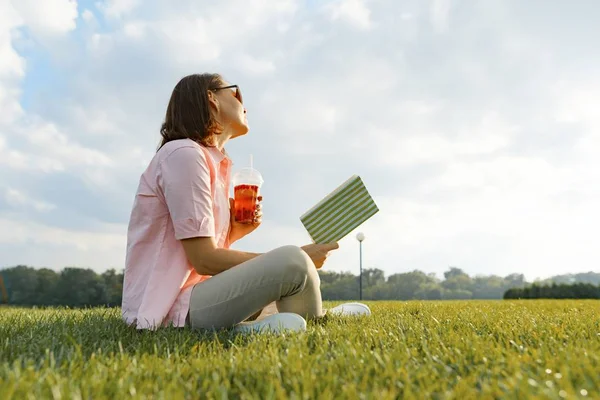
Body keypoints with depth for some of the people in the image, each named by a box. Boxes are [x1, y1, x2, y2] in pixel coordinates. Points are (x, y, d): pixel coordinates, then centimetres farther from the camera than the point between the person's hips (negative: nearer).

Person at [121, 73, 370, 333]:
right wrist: (298, 258, -13)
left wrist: (234, 231, -2)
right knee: (294, 263, -24)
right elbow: (204, 260, -18)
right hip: (170, 310, -9)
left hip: (193, 297, 9)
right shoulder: (183, 153, -12)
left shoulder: (212, 162, 15)